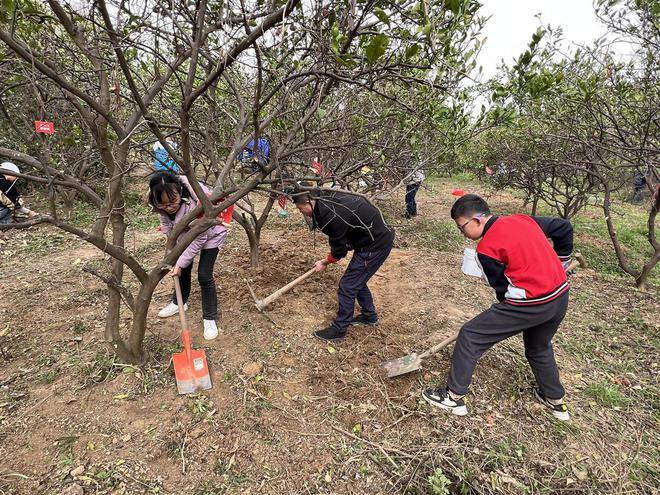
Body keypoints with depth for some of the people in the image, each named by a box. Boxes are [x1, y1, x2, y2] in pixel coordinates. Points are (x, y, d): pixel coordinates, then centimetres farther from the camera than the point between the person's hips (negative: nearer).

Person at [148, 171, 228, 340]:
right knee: (182, 269, 15)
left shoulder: (196, 203, -42)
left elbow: (199, 239, -31)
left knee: (204, 275, -9)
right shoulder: (161, 204, -24)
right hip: (186, 232, 6)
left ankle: (210, 318, 7)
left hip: (210, 234, -6)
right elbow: (166, 223, -2)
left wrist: (181, 262, -28)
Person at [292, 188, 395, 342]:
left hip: (376, 245, -9)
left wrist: (324, 262, 7)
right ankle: (370, 316, 39)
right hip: (381, 236, 10)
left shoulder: (331, 217, -27)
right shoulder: (327, 198, 1)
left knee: (347, 286, -1)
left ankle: (339, 329, 14)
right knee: (357, 280, 22)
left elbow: (339, 250, -12)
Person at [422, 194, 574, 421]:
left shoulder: (486, 247, -12)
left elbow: (503, 287, -5)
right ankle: (556, 401, 49)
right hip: (561, 296, 8)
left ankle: (454, 397, 12)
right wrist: (561, 262, 26)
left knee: (470, 336, 3)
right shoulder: (523, 219, 7)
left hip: (531, 304, -8)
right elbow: (565, 227, 16)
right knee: (539, 347, 33)